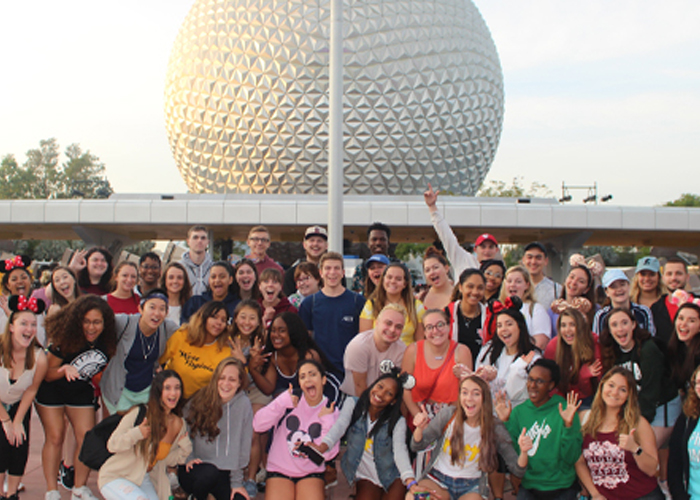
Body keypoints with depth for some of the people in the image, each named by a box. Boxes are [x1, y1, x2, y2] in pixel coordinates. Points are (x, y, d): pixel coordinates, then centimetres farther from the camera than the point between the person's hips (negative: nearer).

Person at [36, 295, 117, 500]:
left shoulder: (107, 343, -16)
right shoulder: (66, 340, -26)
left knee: (87, 437, -3)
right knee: (55, 437, -5)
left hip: (82, 392, 3)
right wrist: (65, 369, -38)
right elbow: (47, 374, -21)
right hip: (52, 391, -3)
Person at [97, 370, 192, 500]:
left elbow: (167, 461, 6)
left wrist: (184, 450, -12)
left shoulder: (179, 424, -1)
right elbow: (112, 445, -14)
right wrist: (136, 434, -31)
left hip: (145, 481, 6)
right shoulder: (139, 414, -17)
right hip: (115, 477, -6)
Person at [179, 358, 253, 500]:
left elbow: (243, 445, -4)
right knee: (210, 472, -33)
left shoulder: (243, 404, -9)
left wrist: (236, 482, -1)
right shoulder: (199, 400, -6)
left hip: (224, 472, 1)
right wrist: (188, 458, -8)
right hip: (197, 467, -1)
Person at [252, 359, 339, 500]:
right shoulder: (291, 399, -3)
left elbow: (328, 454, -7)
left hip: (311, 473, 0)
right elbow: (258, 426, -12)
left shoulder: (331, 411, 0)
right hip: (279, 470, 0)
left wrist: (327, 420, -16)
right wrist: (282, 403, -22)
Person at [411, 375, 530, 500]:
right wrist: (420, 429, -26)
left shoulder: (495, 428, -7)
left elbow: (517, 471, -5)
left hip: (471, 486, 0)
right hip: (438, 479, 0)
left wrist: (523, 452, -27)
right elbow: (416, 446, -3)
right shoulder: (449, 414, -7)